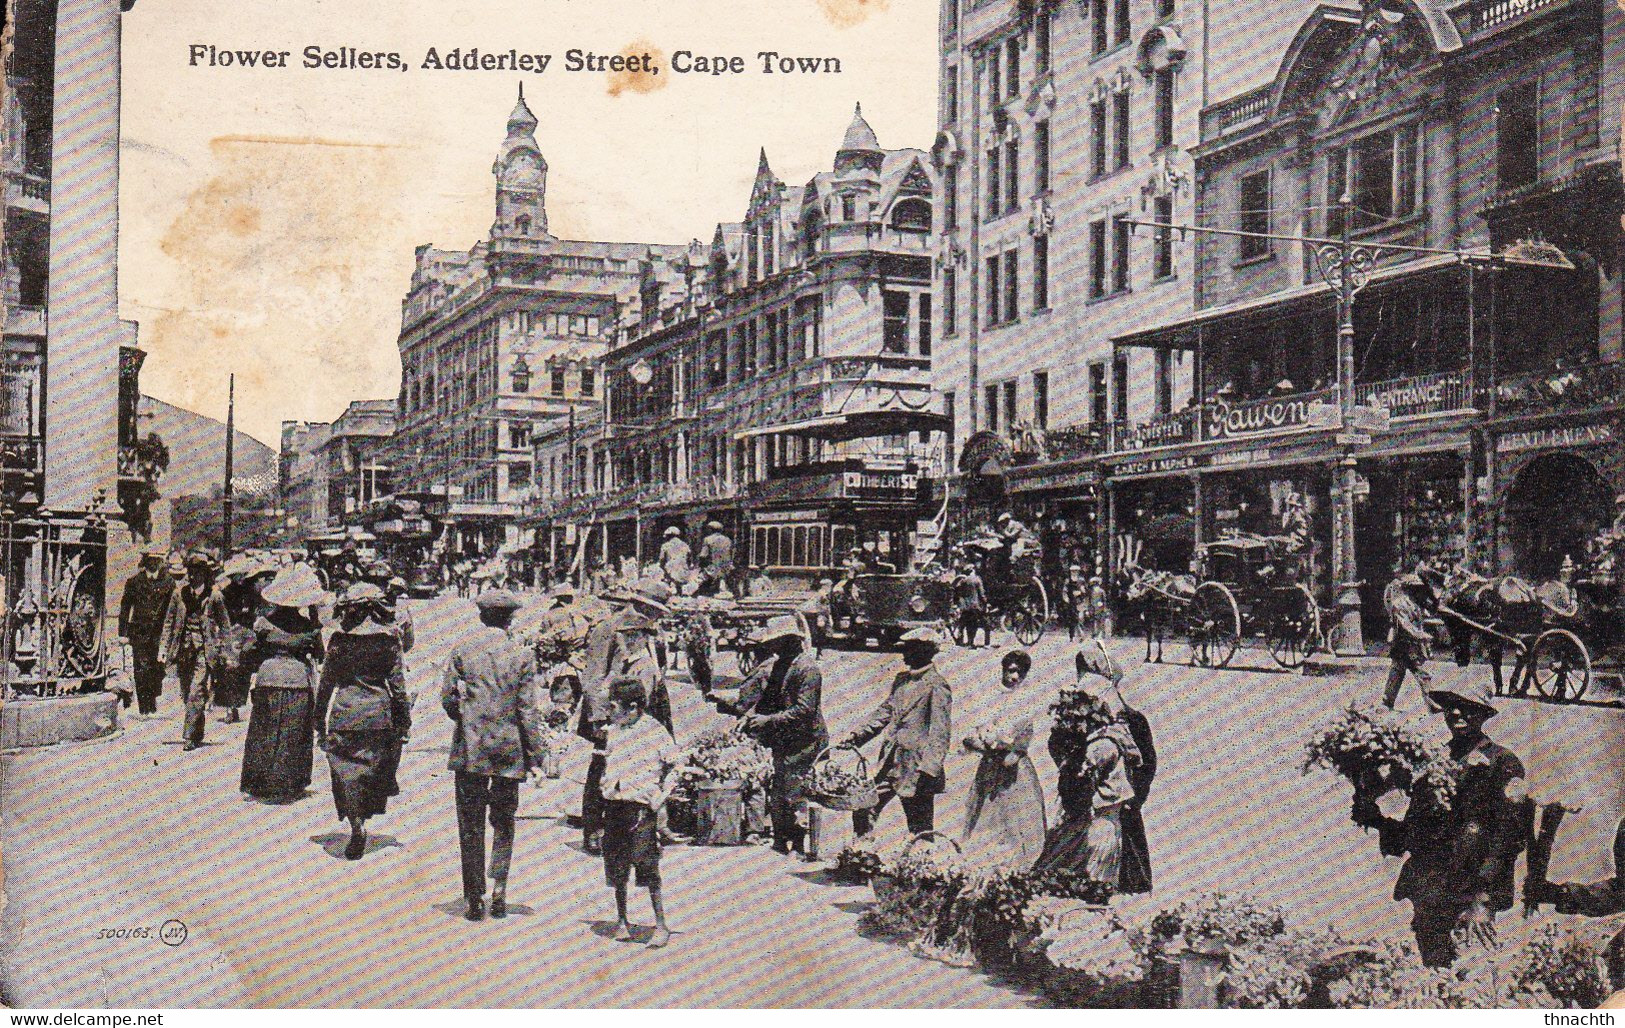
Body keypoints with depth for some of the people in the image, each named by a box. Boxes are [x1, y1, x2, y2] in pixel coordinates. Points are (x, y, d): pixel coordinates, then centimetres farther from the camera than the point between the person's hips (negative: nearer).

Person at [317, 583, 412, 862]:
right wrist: (403, 721, 7)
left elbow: (327, 682, 3)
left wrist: (321, 722, 10)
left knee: (347, 770, 2)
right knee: (375, 764, 19)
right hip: (379, 712, 1)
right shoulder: (389, 638, 0)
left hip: (345, 712, -1)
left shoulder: (340, 639, -1)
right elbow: (398, 682, 1)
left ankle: (357, 824, -10)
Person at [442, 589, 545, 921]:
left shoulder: (461, 650, -2)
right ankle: (498, 893, 6)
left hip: (470, 748, 0)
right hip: (509, 749, 0)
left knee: (471, 825, 7)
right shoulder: (522, 655, -4)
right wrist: (536, 754, 1)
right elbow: (529, 709, -5)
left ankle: (475, 900, 9)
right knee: (503, 822, 13)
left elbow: (448, 697, -1)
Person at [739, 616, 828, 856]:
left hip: (804, 743, -9)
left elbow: (803, 710, -21)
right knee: (776, 794, 13)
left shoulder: (807, 668, -15)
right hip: (783, 742, 9)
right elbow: (766, 699, 21)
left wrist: (767, 721, -21)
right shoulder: (778, 665, 13)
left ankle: (800, 847, 1)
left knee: (793, 794, -8)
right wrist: (750, 717, 3)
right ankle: (780, 845, 24)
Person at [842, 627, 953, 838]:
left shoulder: (937, 685, -13)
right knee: (863, 811, 9)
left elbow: (940, 733, -17)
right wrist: (857, 737, 12)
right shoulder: (902, 679, 13)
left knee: (920, 830, 1)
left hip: (916, 768, -8)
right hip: (891, 763, 8)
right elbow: (885, 711, 20)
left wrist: (928, 770, -24)